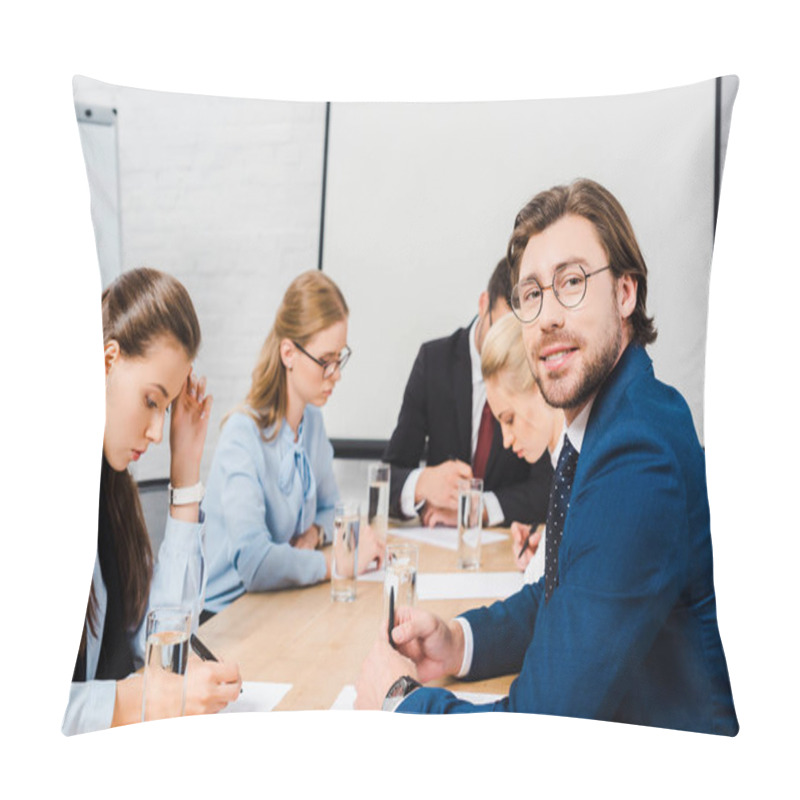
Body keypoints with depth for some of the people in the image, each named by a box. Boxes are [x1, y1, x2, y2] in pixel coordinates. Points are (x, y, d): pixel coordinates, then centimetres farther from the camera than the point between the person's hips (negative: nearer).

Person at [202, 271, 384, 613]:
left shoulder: (312, 420, 5)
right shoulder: (242, 435, -21)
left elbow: (329, 507, 20)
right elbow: (253, 562, -30)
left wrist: (313, 534, -2)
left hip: (279, 602, 7)